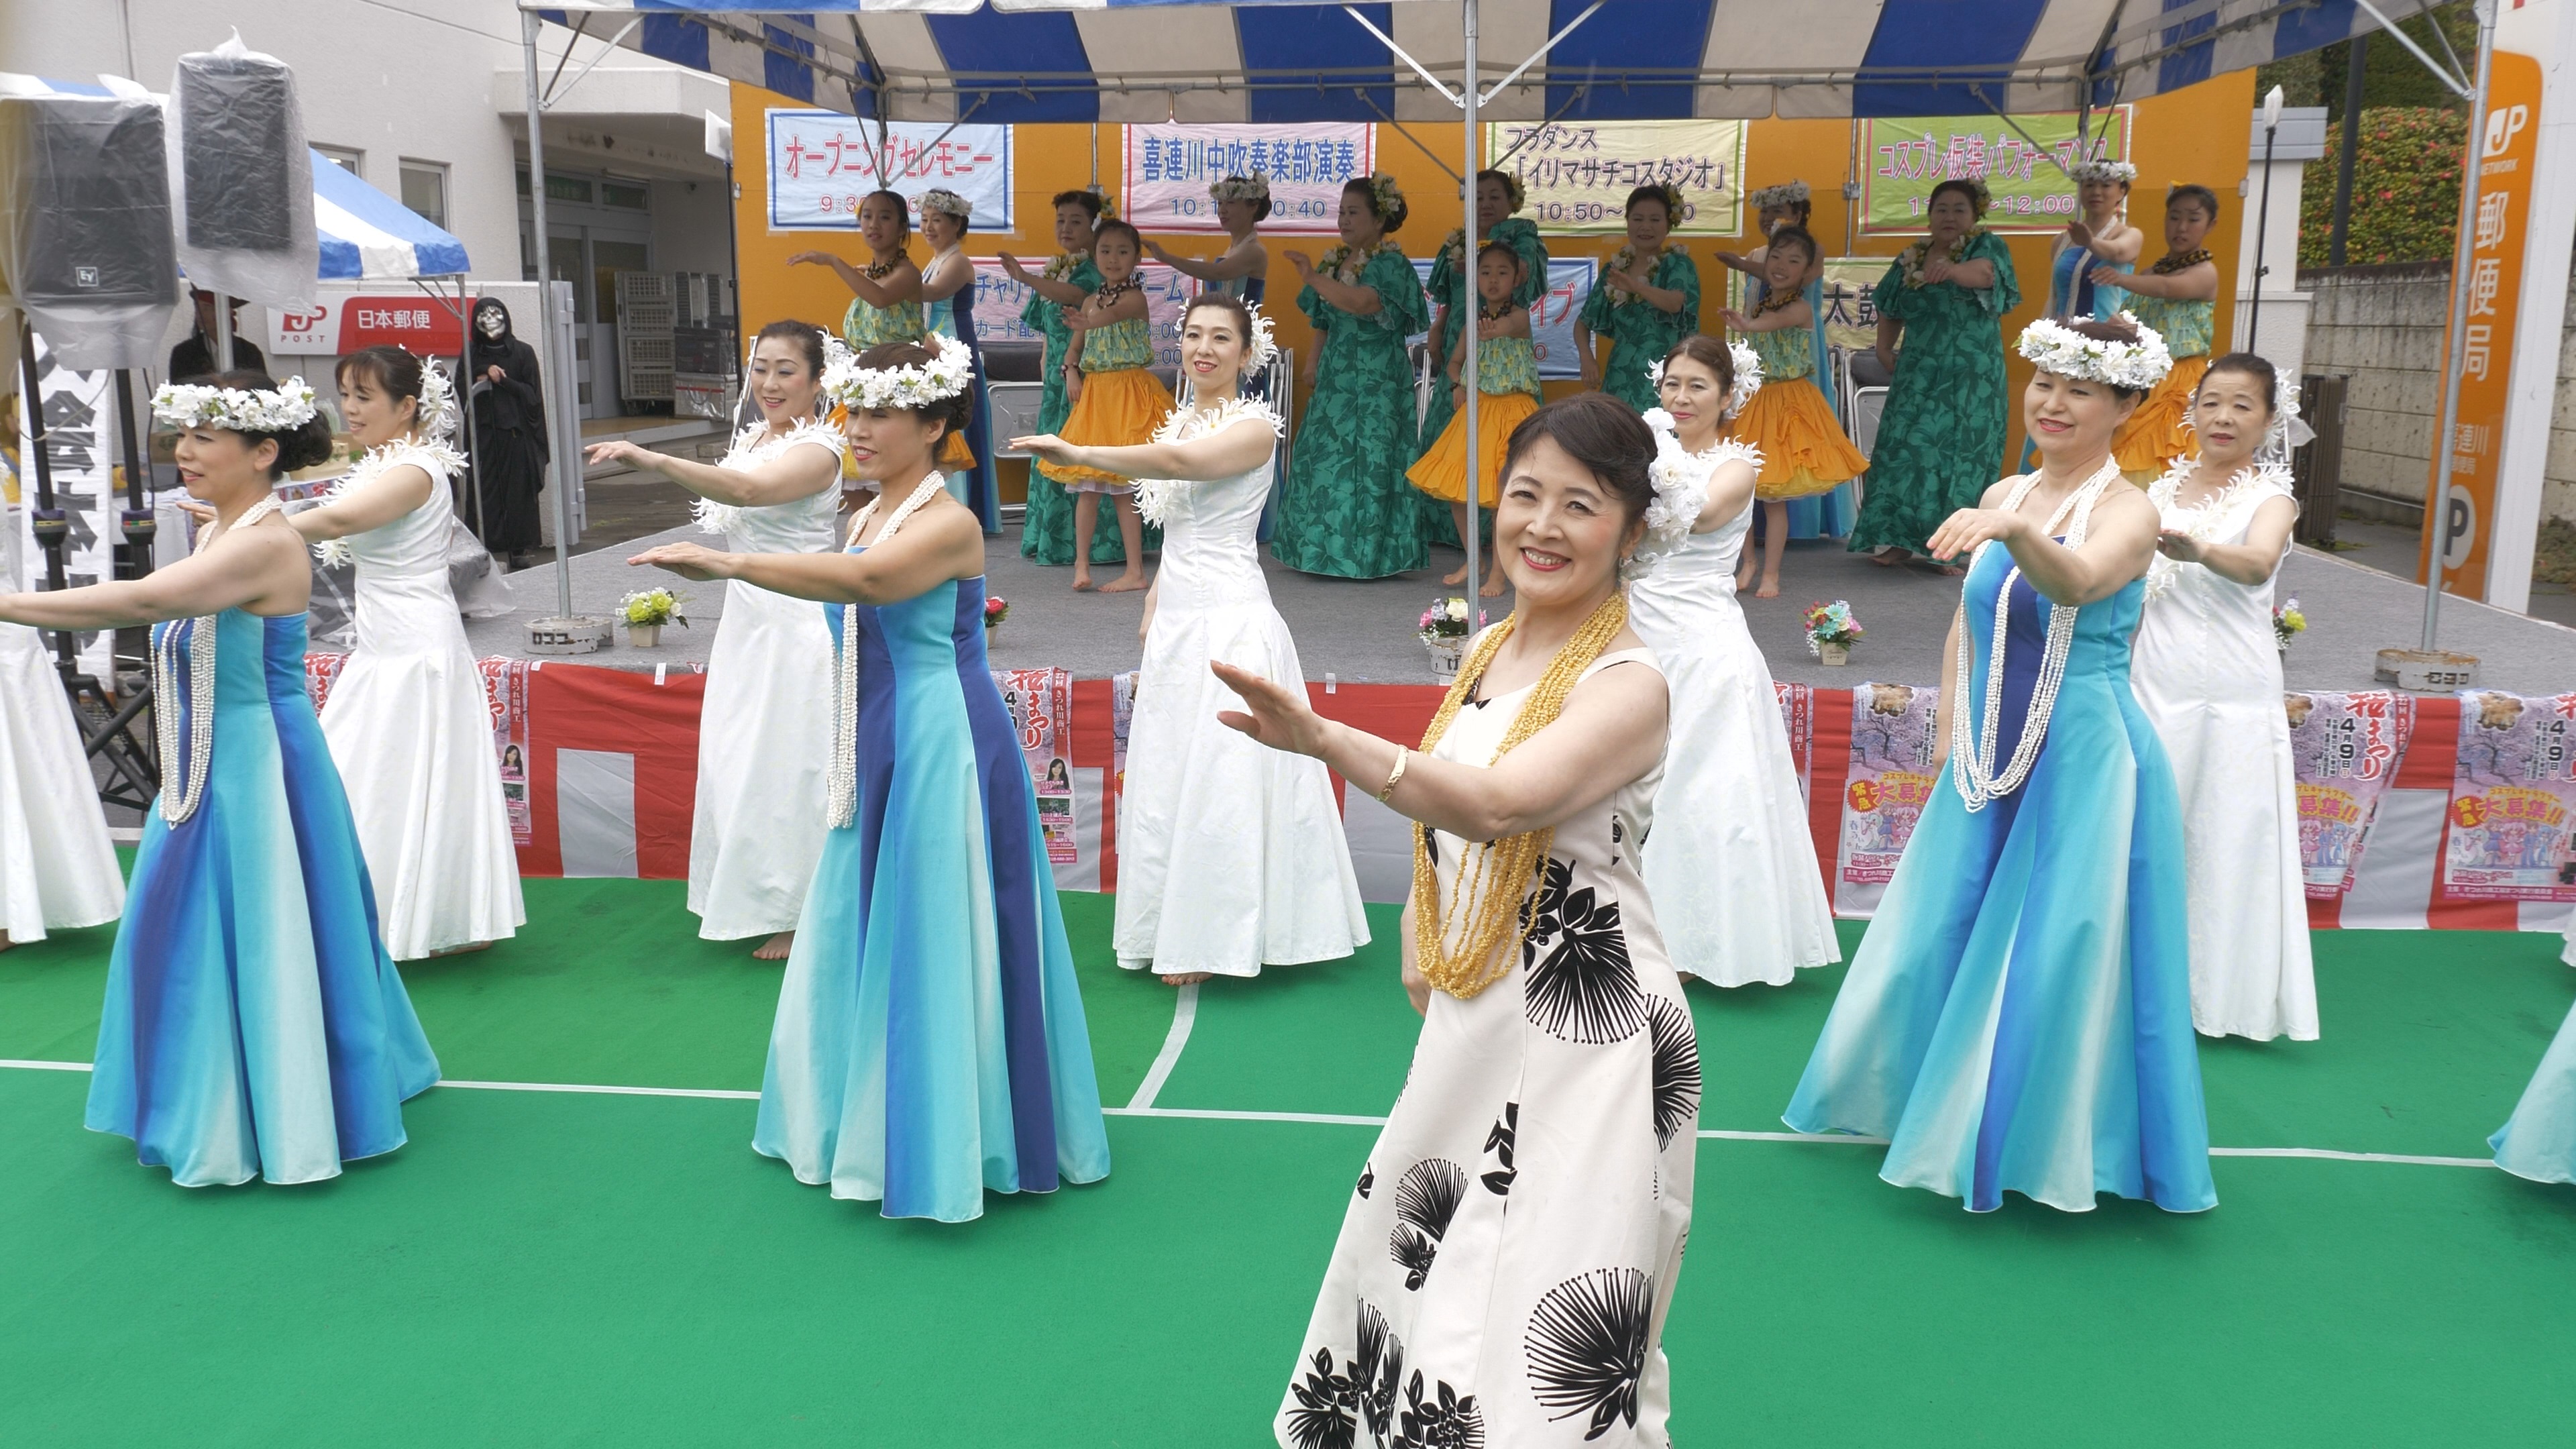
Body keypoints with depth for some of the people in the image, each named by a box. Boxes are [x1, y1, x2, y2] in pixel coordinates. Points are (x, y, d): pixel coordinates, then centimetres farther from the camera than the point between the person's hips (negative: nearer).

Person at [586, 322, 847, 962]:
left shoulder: (818, 449, -16)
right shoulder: (751, 439, 11)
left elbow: (749, 491, -35)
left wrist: (651, 459, -44)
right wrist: (712, 602, 21)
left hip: (795, 627, -9)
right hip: (746, 620, 9)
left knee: (784, 765, -1)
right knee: (738, 761, 13)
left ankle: (800, 914, 13)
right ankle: (753, 899, 28)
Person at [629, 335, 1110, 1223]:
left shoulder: (948, 524, -16)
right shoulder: (866, 519, 12)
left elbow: (864, 582, -35)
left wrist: (728, 564, -40)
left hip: (943, 756, -9)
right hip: (879, 757, 9)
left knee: (936, 945, -1)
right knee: (869, 940, 16)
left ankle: (947, 1149, 13)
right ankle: (870, 1123, 32)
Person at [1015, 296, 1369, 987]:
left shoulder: (1254, 426, -10)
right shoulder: (1180, 420, 14)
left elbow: (1182, 462, -29)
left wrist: (1079, 453, -23)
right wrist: (1154, 603, 16)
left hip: (1231, 624, -8)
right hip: (1175, 624, 8)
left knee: (1220, 775, -3)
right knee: (1170, 776, 12)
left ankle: (1212, 938, 9)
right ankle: (1176, 928, 23)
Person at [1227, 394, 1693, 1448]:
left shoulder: (1626, 685, -17)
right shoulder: (1492, 649, 6)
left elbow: (1495, 805, -34)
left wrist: (1323, 740, -45)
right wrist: (1418, 939, 4)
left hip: (1584, 1035, -7)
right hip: (1470, 1022, 8)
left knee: (1548, 1334, -1)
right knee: (1425, 1272, 20)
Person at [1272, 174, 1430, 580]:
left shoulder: (1391, 264, -9)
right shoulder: (1335, 260, 14)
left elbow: (1361, 303, -28)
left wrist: (1314, 278, -26)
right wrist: (1313, 362, 8)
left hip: (1376, 382, -8)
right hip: (1335, 378, 8)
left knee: (1367, 461, -7)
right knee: (1324, 457, 7)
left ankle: (1365, 553, 0)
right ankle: (1328, 547, 15)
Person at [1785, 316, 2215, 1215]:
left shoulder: (2126, 511, -11)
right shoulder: (2004, 495, 7)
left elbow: (2077, 582, -34)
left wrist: (2015, 532, -53)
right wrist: (1951, 724, 9)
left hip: (2083, 761, -6)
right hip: (1990, 760, 7)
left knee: (2059, 955, 0)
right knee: (1945, 936, 15)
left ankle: (2054, 1142, 19)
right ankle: (1947, 1107, 36)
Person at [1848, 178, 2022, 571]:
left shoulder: (1986, 246, -2)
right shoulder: (1911, 259, 10)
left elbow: (1984, 273, -26)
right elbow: (1890, 309, 22)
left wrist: (1951, 269, -46)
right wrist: (1884, 348, 10)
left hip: (1971, 378, -4)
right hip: (1918, 373, 4)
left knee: (1962, 452, -5)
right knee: (1906, 447, -1)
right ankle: (1899, 539, 7)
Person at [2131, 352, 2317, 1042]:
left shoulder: (2271, 496, -6)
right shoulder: (2164, 488, 8)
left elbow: (2258, 563, -30)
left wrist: (2199, 549, -50)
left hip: (2233, 693, -4)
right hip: (2155, 683, 4)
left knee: (2228, 839, 2)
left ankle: (2224, 992, 16)